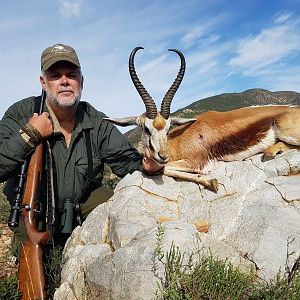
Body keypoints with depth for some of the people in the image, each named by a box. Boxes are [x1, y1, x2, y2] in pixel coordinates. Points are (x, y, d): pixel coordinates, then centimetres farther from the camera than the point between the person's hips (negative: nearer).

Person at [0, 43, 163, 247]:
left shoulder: (97, 122, -6)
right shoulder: (20, 114, -14)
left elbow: (127, 160, -8)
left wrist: (147, 165, -30)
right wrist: (29, 134, -30)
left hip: (85, 201, 3)